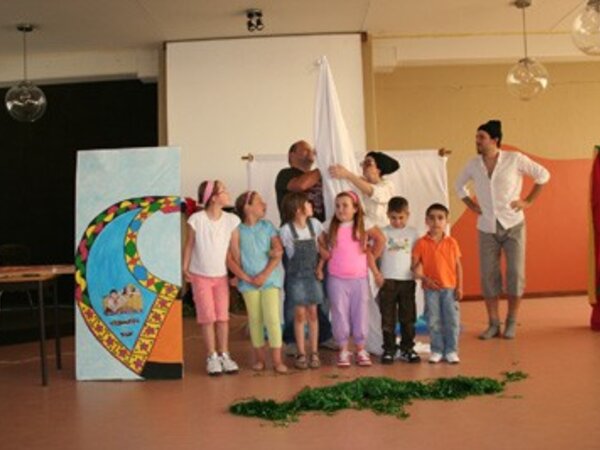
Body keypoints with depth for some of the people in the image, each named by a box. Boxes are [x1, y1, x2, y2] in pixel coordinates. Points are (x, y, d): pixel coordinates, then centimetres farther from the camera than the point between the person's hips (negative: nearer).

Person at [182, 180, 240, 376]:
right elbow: (189, 245, -5)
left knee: (223, 316, 7)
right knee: (208, 316, 2)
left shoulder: (231, 220, -7)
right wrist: (185, 268, -6)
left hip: (221, 275, 3)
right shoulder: (196, 219, -15)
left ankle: (224, 355, 17)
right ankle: (211, 356, 13)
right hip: (200, 276, -2)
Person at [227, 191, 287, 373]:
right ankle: (259, 358, 19)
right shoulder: (237, 230, -2)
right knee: (255, 320, 7)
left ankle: (277, 360, 0)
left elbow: (278, 253, -3)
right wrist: (247, 278, -11)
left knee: (273, 318, -5)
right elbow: (231, 259, -4)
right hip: (248, 282, 0)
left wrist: (264, 275, -12)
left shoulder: (268, 227, 3)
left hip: (270, 279, 0)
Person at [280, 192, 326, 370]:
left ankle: (314, 353, 11)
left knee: (312, 313, 4)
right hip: (296, 276, -3)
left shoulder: (314, 224, 0)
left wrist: (320, 267, 0)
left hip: (312, 275, 3)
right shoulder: (286, 230, -12)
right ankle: (301, 354, 9)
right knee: (300, 314, 0)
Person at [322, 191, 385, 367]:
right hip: (337, 280, 0)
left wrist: (372, 258, 5)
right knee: (340, 314, 5)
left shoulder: (364, 224, -2)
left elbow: (380, 239, 4)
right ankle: (343, 350, 15)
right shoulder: (330, 226, 0)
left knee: (360, 313, 6)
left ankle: (361, 350, 18)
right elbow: (320, 242, 8)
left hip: (360, 278, 0)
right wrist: (327, 256, -2)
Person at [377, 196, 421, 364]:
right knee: (388, 318, 3)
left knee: (408, 317, 8)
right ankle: (388, 349, 11)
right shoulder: (383, 233, 2)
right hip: (388, 280, -1)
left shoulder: (412, 233, 6)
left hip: (407, 280, 1)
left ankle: (407, 349, 18)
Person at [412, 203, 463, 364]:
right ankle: (437, 350, 19)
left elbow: (458, 265, 4)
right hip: (431, 288, -1)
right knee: (434, 321, 7)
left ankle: (451, 351, 15)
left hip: (450, 287, 1)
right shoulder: (421, 243, -4)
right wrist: (424, 278, -21)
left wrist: (459, 287, -1)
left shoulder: (451, 242, 1)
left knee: (452, 320, 4)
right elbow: (415, 265, -4)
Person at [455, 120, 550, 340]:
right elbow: (459, 185, 21)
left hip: (512, 225, -2)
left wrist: (528, 200, -2)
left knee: (515, 273, -2)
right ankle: (493, 324, 12)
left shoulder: (514, 159, -6)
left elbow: (543, 175, 2)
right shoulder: (473, 164, 3)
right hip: (487, 228, 3)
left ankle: (511, 322, 13)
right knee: (488, 275, 2)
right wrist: (471, 204, 10)